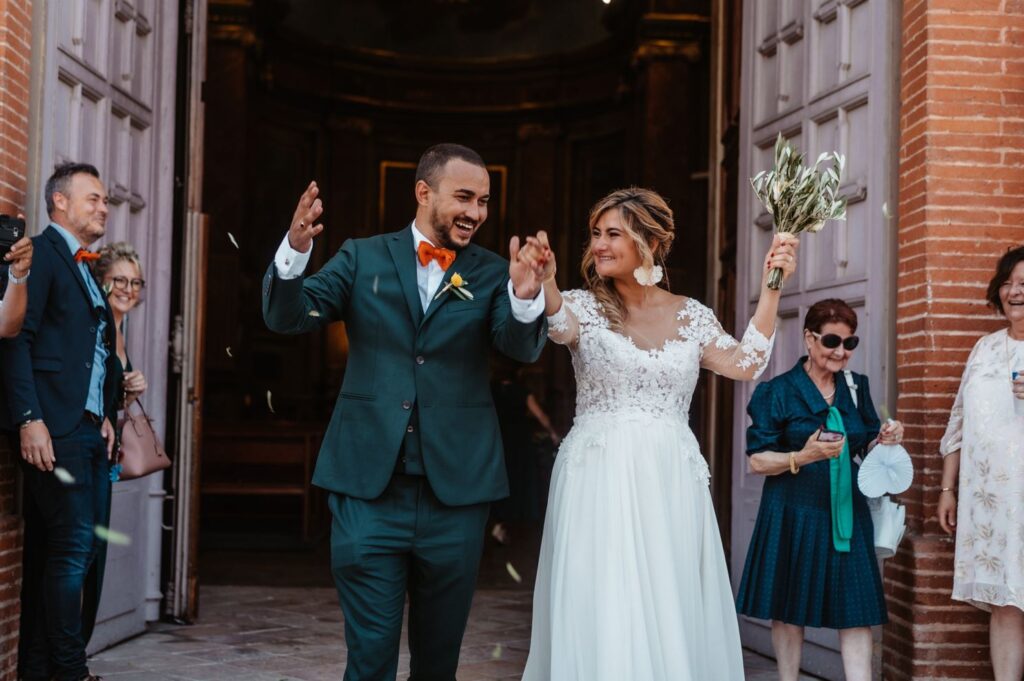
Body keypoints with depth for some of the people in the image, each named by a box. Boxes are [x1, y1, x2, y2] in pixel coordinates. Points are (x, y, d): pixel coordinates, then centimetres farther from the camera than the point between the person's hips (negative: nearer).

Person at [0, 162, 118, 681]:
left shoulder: (87, 269, 22)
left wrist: (106, 416, 12)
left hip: (90, 428, 8)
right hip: (54, 428, -8)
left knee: (51, 551, 8)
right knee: (72, 545, -9)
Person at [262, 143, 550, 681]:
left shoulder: (492, 274, 5)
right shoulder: (362, 258, 5)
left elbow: (522, 347, -11)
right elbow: (287, 317, -3)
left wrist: (526, 297, -33)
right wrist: (295, 250, -23)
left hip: (455, 493, 1)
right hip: (368, 490, -1)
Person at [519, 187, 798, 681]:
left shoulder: (690, 316, 9)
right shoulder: (586, 307, 1)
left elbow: (746, 363, 1)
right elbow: (560, 324, -22)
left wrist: (770, 288, -3)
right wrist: (544, 283, -44)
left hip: (670, 483, 2)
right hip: (600, 480, -2)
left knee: (671, 612, 4)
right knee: (604, 616, -5)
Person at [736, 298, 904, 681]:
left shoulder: (856, 388, 10)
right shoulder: (778, 392, -4)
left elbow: (865, 448, 18)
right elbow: (757, 461, -7)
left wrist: (884, 440, -5)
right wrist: (803, 457, -23)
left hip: (846, 512, 4)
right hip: (794, 515, -3)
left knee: (857, 609, -3)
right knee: (789, 610, 4)